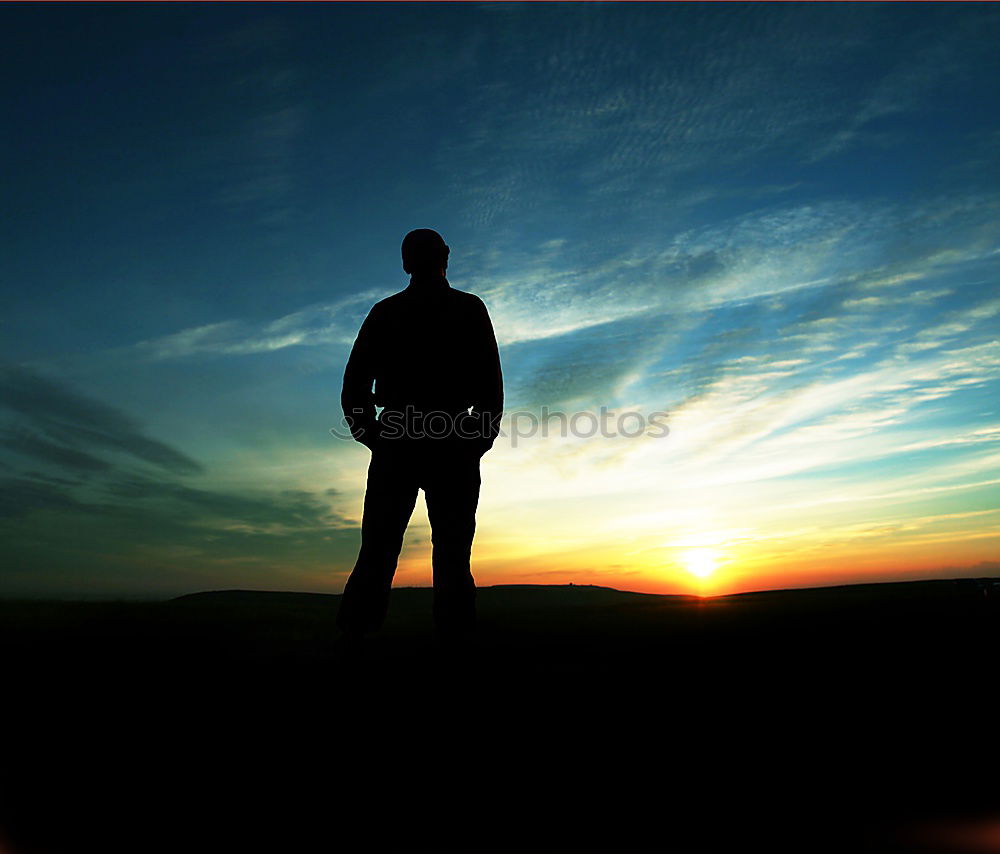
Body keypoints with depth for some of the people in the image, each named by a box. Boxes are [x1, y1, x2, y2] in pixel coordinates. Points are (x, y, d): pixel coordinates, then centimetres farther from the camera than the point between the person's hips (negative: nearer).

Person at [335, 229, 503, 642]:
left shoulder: (384, 312, 14)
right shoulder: (468, 308, 8)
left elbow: (353, 385, 8)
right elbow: (490, 380, 0)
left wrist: (373, 437, 12)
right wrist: (482, 437, 5)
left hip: (396, 441, 2)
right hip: (451, 443, -2)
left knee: (377, 552, 4)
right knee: (452, 554, 0)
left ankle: (353, 638, -1)